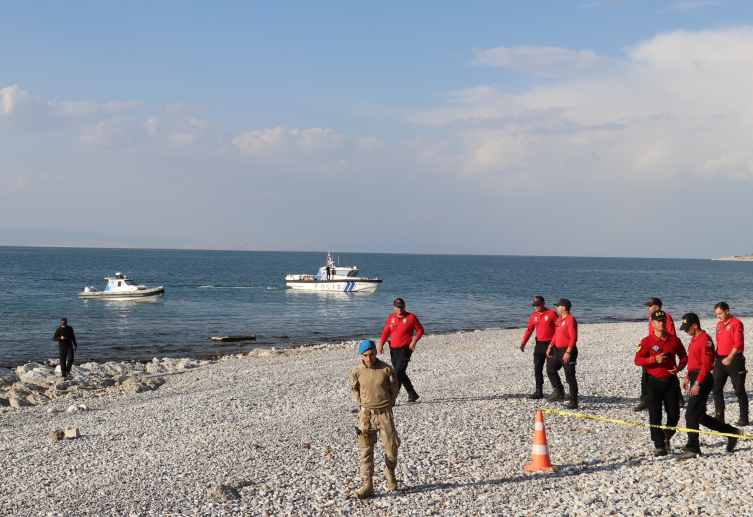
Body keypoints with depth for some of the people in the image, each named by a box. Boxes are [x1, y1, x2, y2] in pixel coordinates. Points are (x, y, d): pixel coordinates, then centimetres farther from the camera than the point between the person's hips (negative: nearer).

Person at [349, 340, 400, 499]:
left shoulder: (386, 369, -5)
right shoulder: (357, 372, -2)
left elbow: (394, 389, 7)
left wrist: (387, 405, 9)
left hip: (385, 413, 0)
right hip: (366, 414, 0)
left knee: (391, 448, 4)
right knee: (366, 450, -1)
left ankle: (390, 471, 35)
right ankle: (367, 486, 2)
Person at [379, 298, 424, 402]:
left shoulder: (411, 317, -2)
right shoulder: (391, 318, 11)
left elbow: (420, 330, 4)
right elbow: (386, 332, 15)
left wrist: (414, 341, -10)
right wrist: (381, 344, 2)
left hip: (405, 349, -6)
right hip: (393, 349, 6)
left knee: (398, 372, -15)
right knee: (400, 374, 11)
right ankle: (412, 394, 26)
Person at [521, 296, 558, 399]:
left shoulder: (551, 313, -6)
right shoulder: (534, 316, 10)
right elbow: (529, 330, 18)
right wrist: (523, 343, 12)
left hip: (550, 344, -6)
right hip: (539, 344, 6)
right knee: (537, 369, 5)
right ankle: (539, 392, 12)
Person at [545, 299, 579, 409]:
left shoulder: (570, 320, -17)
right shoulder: (559, 319, 13)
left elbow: (573, 338, -22)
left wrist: (568, 352, -27)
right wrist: (550, 347, 20)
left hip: (568, 352, -10)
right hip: (558, 350, 10)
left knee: (570, 377, -4)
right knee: (550, 370, 15)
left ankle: (573, 402, 3)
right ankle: (559, 393, 26)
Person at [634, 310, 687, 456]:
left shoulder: (674, 340, 5)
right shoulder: (647, 341, -3)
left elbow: (684, 356, 14)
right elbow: (637, 360, -9)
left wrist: (680, 366, -6)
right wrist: (654, 359, -22)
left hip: (671, 382, 2)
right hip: (654, 382, -2)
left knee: (674, 415, 5)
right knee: (655, 416, -4)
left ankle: (667, 437, 32)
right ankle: (659, 445, 4)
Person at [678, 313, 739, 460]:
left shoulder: (705, 340, -15)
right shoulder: (693, 339, 15)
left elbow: (706, 365, -21)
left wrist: (697, 383, -24)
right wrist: (688, 377, 20)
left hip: (703, 380, -10)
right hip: (695, 378, 10)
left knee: (691, 415, -9)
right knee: (700, 416, 13)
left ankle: (692, 449, -2)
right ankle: (731, 432, 25)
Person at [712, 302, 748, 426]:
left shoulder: (736, 323, -10)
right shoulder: (719, 324, 14)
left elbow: (739, 343, -17)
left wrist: (730, 357, -26)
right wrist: (716, 357, 16)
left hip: (734, 360, -8)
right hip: (720, 360, 8)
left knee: (739, 390, -1)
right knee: (716, 388, 3)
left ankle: (744, 419, 7)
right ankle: (719, 418, 9)